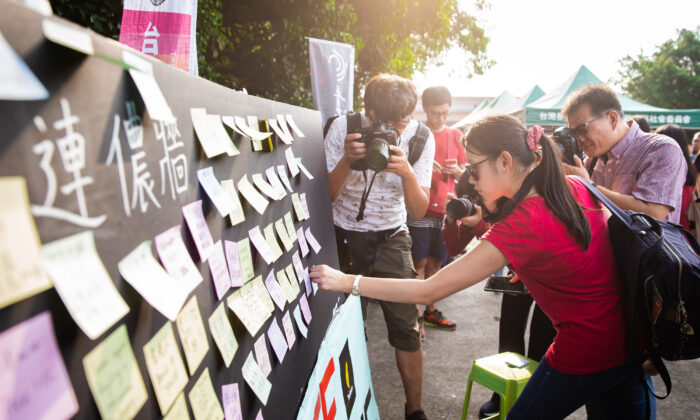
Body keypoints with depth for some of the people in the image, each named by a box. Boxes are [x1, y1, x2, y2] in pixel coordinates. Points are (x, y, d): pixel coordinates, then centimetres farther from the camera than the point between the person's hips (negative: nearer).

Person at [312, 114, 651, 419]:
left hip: (584, 357, -8)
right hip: (635, 339, 8)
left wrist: (346, 281, -19)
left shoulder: (519, 227, -27)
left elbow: (429, 291, -25)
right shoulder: (576, 188, -6)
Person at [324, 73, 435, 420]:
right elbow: (324, 196, -12)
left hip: (391, 238, 1)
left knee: (406, 327, -3)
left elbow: (419, 211, -10)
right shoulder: (343, 127, -14)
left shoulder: (420, 137, -10)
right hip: (345, 235, -1)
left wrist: (407, 173, -29)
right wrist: (346, 161, -29)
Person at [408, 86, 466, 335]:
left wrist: (457, 171, -8)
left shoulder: (456, 135, 10)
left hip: (445, 211, 4)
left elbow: (465, 173, 15)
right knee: (420, 263, -1)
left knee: (435, 263, 12)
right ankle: (416, 316, 9)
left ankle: (430, 312, 26)